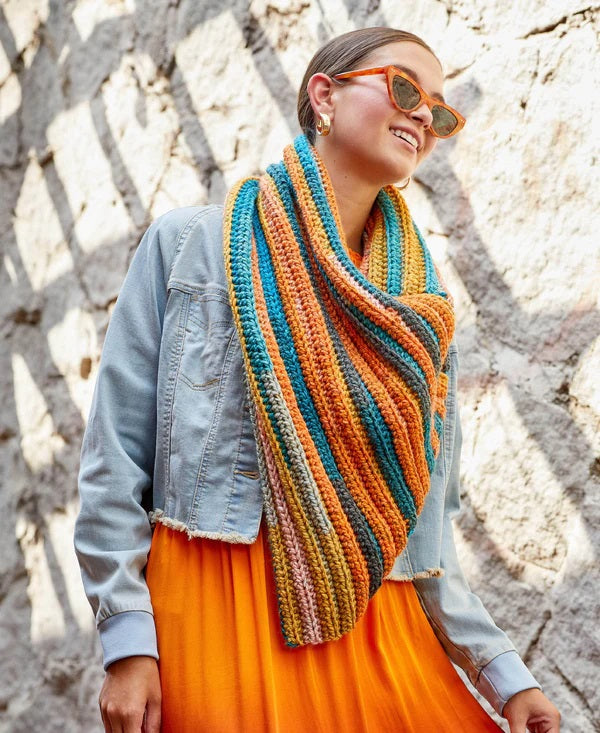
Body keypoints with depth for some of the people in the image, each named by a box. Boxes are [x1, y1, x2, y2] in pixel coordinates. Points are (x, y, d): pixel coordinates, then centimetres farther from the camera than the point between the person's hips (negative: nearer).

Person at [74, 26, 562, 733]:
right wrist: (127, 639, -9)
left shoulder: (422, 310, 11)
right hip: (215, 601, -4)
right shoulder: (190, 244, 1)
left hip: (365, 619, 4)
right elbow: (115, 450, -3)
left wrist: (502, 670, 4)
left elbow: (422, 516, 11)